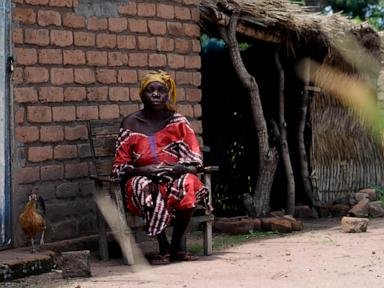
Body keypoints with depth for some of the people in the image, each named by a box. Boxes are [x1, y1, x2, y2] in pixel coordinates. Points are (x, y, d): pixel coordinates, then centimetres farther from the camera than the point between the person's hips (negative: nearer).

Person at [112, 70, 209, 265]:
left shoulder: (178, 122, 6)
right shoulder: (131, 124, 2)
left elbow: (195, 161, 2)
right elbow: (119, 167, 0)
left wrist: (175, 169, -19)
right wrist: (144, 170, -18)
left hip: (175, 176, 1)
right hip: (143, 178, -1)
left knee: (188, 183, -34)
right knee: (145, 188, -37)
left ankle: (178, 244, -19)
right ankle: (164, 247, -24)